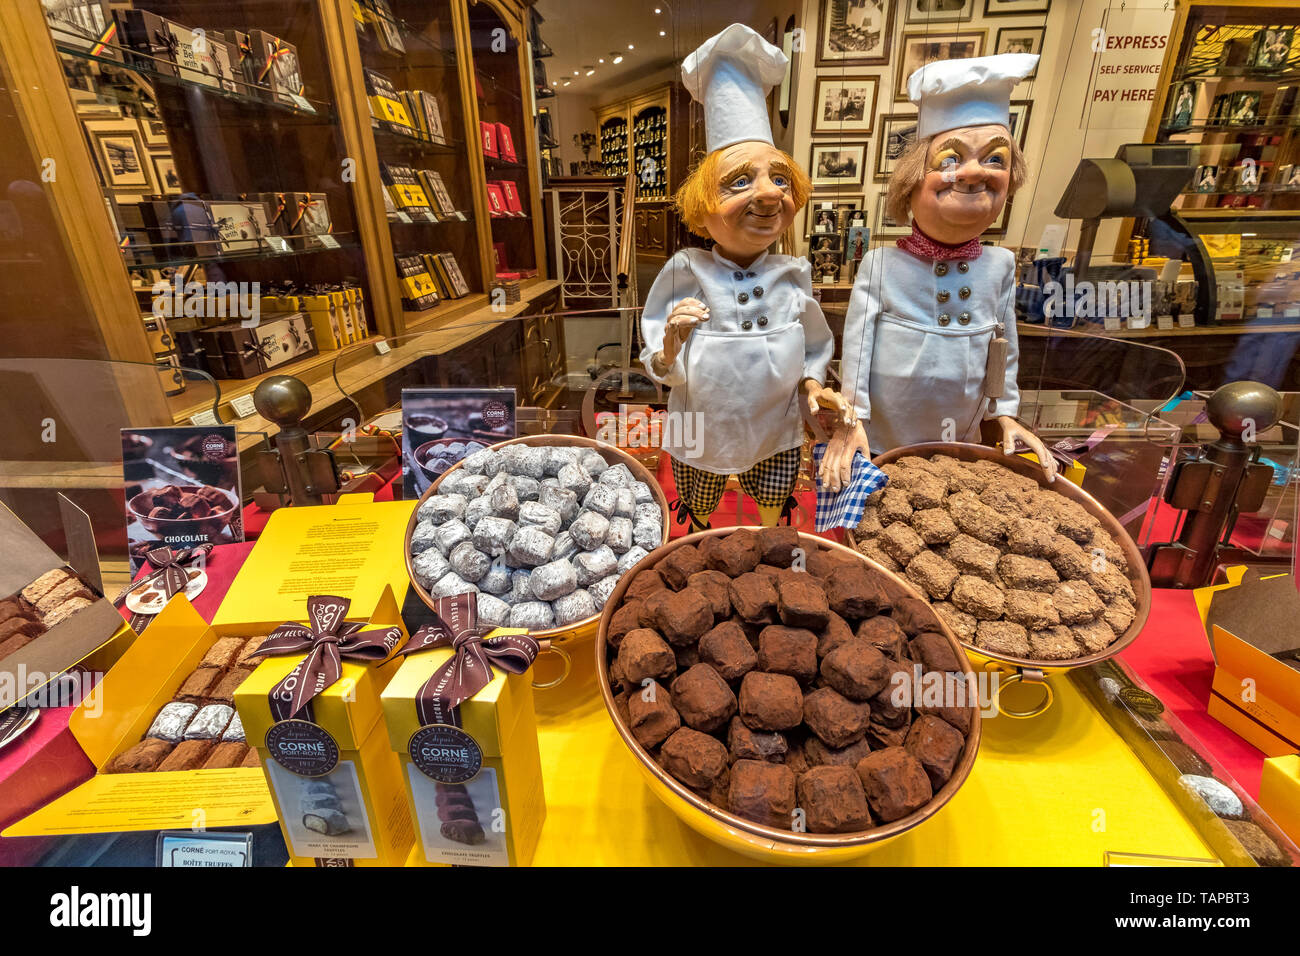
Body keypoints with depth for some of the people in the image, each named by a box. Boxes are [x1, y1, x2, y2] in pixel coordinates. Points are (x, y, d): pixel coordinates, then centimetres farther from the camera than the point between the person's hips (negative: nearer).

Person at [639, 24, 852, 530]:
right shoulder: (686, 273, -19)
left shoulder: (793, 275, -11)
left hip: (777, 437, 2)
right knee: (699, 519, 25)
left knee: (772, 521, 23)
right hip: (701, 440, -1)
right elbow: (660, 368, -15)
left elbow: (811, 346, 4)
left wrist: (813, 386, -15)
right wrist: (672, 345, -37)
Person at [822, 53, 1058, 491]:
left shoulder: (999, 265, 0)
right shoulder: (881, 265, -11)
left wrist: (1006, 414, 8)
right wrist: (851, 422, -14)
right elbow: (856, 345, -11)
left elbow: (1005, 348, 9)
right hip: (881, 443, -3)